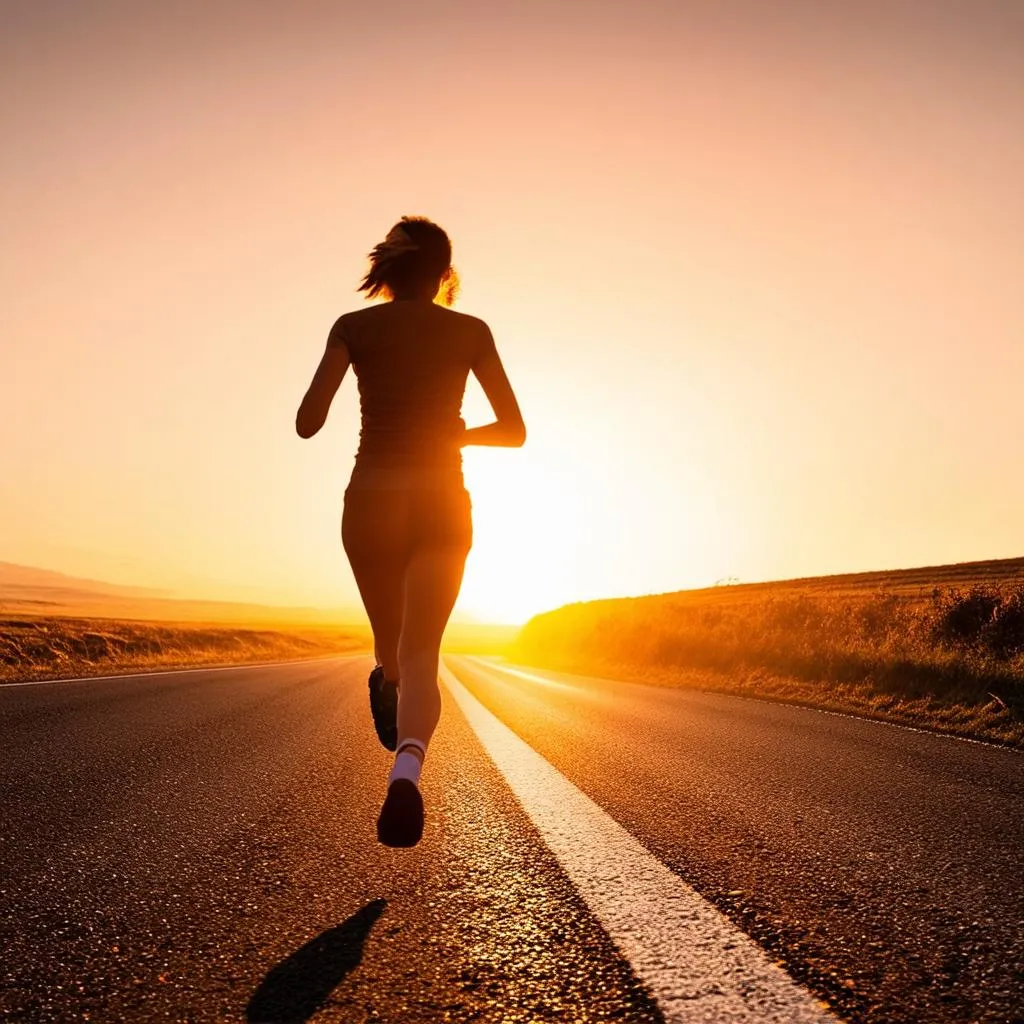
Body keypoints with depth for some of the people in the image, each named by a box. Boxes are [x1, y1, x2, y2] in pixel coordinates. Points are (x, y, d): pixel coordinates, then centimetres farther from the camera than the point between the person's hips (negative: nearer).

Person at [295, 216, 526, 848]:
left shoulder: (355, 326, 4)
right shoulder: (471, 331, 6)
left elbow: (308, 424, -4)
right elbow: (514, 431, 6)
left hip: (371, 505, 1)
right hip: (441, 506, 0)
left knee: (391, 638, 25)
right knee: (420, 654, -9)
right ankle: (407, 769, -33)